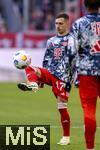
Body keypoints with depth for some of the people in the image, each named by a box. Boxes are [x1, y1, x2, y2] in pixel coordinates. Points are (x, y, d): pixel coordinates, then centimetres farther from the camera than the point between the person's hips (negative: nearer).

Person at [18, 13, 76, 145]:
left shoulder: (71, 40, -2)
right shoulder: (51, 41, 18)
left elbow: (74, 62, -7)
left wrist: (70, 81, -14)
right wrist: (42, 77, 20)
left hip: (62, 77, -6)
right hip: (49, 72, 6)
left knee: (62, 107, -6)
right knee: (30, 69, -20)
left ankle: (66, 137, 3)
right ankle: (33, 85, -51)